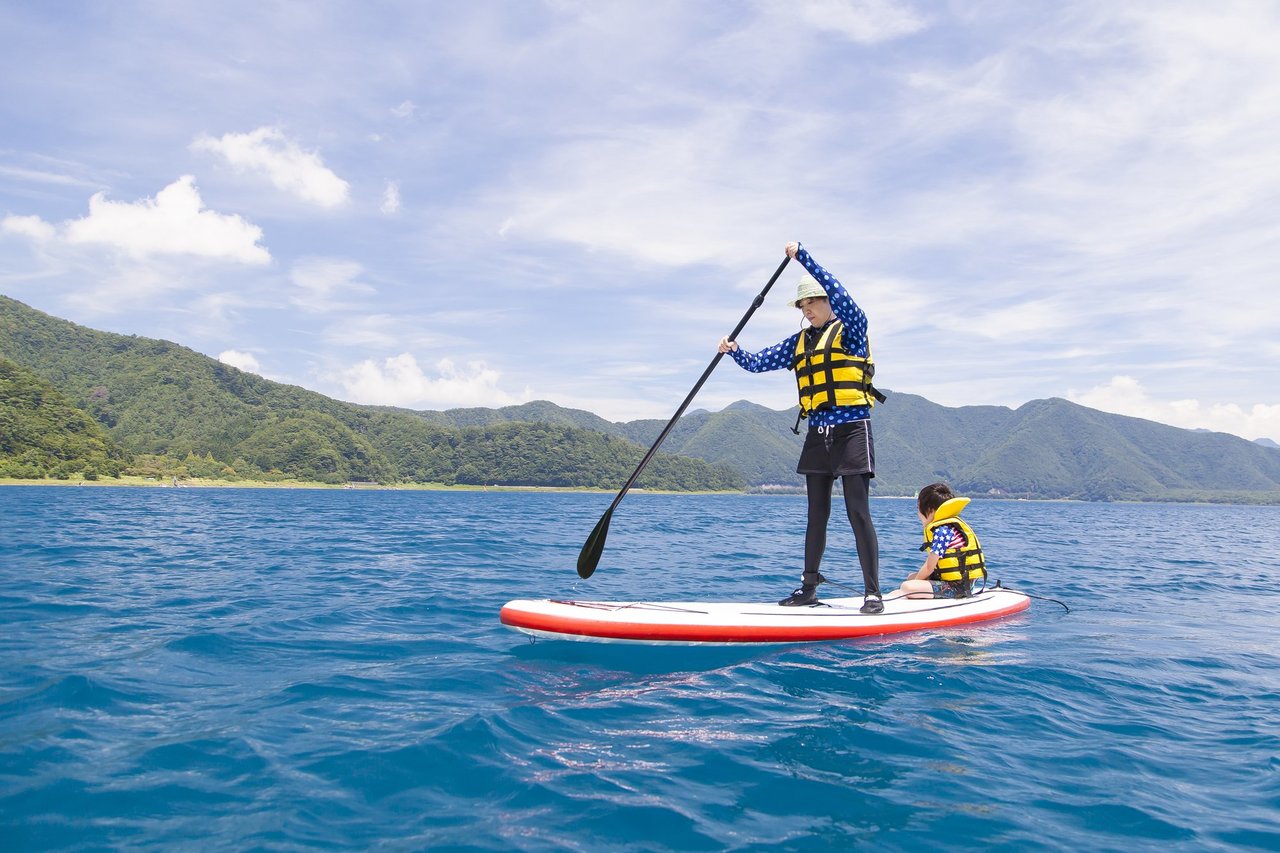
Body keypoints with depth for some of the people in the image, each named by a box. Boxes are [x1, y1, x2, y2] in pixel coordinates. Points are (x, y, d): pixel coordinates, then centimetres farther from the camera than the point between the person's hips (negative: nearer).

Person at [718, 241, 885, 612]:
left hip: (852, 430, -6)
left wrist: (801, 255, -23)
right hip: (817, 435, 6)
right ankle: (809, 588, 17)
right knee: (816, 515, 10)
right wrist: (734, 351, -9)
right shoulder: (799, 342, 15)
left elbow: (839, 294, -21)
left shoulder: (850, 328, -1)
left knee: (858, 513, -8)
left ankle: (873, 593, -3)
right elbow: (757, 363, 12)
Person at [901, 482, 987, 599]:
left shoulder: (942, 530, -17)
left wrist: (914, 583, 0)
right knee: (911, 577, 25)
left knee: (906, 587, -23)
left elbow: (929, 567, -15)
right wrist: (914, 579, 8)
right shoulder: (950, 525, 12)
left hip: (956, 588, -10)